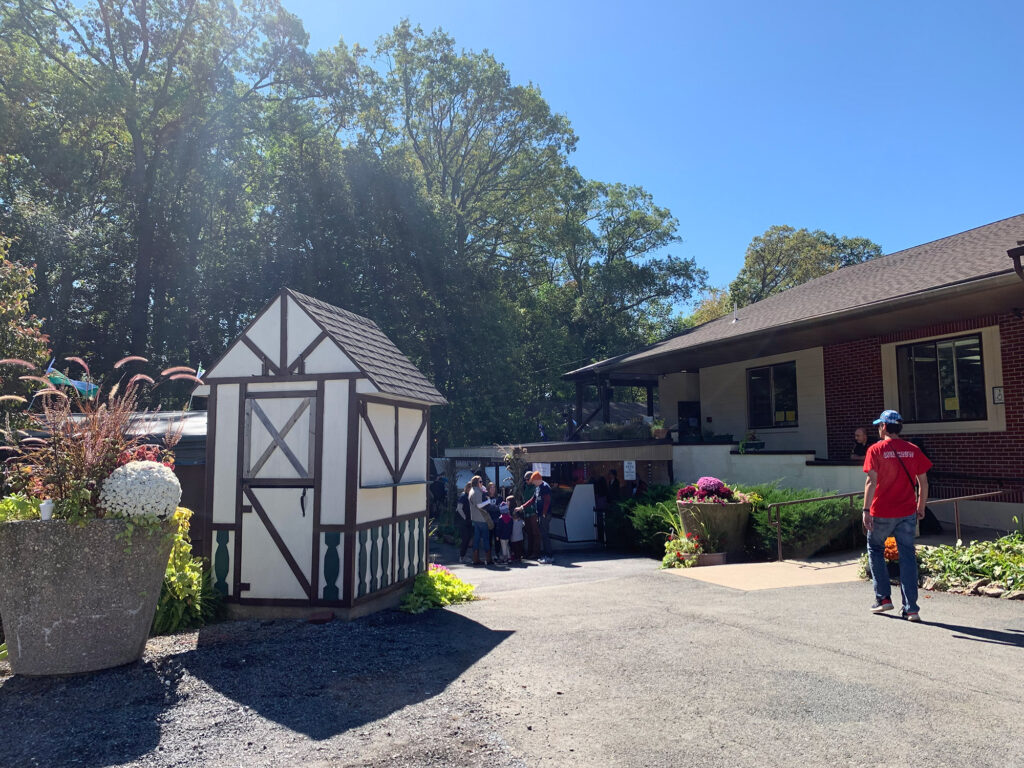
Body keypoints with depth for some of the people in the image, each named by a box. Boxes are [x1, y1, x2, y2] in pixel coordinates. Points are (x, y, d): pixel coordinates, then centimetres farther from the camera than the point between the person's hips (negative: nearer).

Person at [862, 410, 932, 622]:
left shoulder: (876, 450, -7)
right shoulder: (913, 450, 4)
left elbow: (871, 481, -13)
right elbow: (923, 481, 6)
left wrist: (866, 510, -11)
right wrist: (921, 507, 17)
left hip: (882, 513, -3)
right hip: (907, 513, 3)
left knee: (875, 550, 17)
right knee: (907, 556, 6)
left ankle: (883, 597, 16)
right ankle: (911, 608, 6)